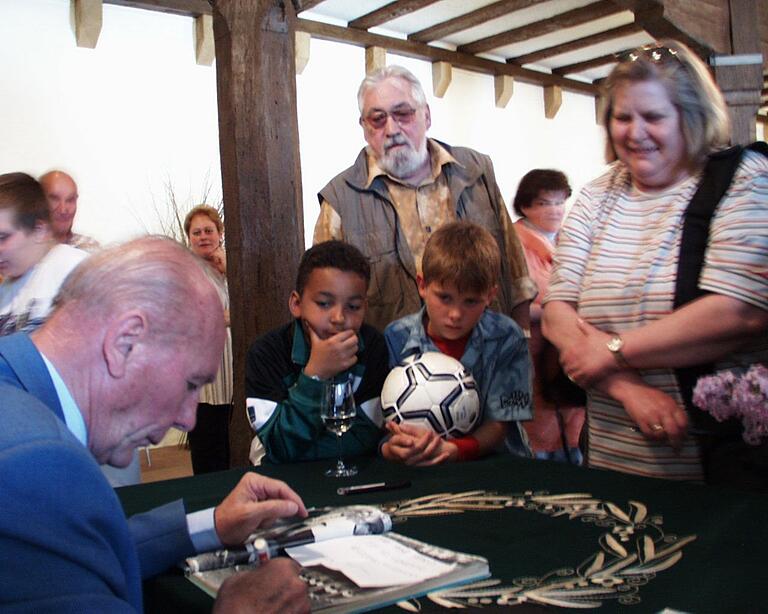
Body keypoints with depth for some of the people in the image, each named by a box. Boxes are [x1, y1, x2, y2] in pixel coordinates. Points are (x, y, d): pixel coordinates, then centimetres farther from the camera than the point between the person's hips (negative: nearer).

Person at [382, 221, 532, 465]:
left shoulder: (505, 339, -5)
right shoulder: (396, 339, -3)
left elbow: (499, 425, -7)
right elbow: (387, 423, -4)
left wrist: (451, 450, -25)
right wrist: (392, 448, -26)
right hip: (417, 471, 0)